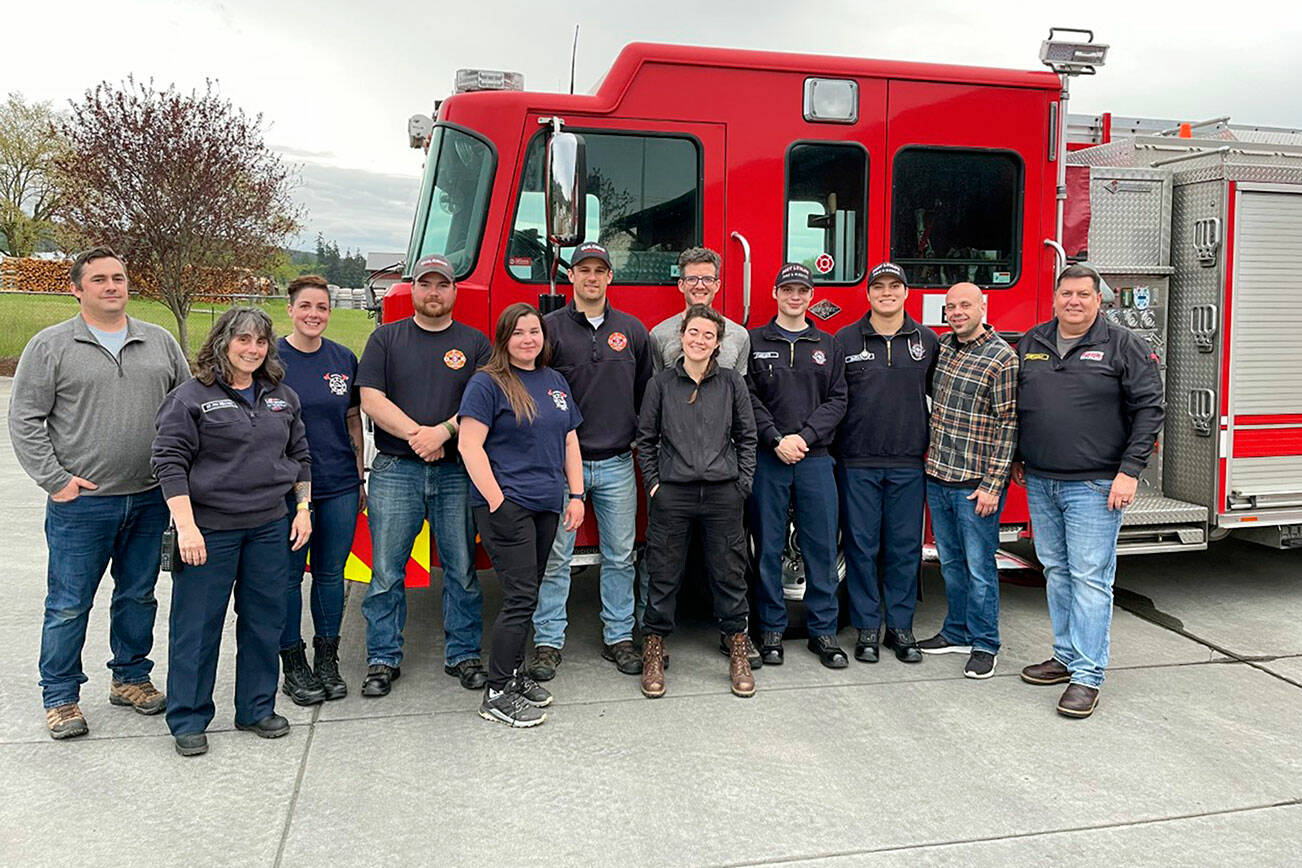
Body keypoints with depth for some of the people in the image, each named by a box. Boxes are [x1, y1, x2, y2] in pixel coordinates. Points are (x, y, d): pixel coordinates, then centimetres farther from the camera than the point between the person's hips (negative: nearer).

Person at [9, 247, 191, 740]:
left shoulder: (160, 343, 9)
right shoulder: (50, 346, 0)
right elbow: (24, 419, -2)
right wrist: (55, 479, -9)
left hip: (150, 500, 4)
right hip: (80, 503, -3)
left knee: (138, 597, 15)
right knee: (69, 606, 3)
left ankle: (131, 678, 31)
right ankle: (60, 698, 18)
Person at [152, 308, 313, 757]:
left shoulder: (282, 396, 11)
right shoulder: (191, 397, -6)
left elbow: (300, 456, 18)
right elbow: (170, 463, -9)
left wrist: (303, 508, 10)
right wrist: (186, 526, -15)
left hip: (270, 528, 5)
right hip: (209, 529, -5)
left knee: (265, 620, 11)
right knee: (197, 626, 3)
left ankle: (257, 709, 26)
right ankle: (188, 720, 17)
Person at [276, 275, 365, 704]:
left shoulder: (344, 359, 6)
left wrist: (359, 478, 11)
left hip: (339, 486, 3)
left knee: (331, 574, 10)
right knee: (289, 576, 5)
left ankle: (327, 661, 22)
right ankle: (294, 666, 17)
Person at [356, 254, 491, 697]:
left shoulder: (475, 343, 9)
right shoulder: (386, 338, 9)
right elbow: (371, 399, -2)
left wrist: (443, 431, -17)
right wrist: (417, 435, -13)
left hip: (457, 472, 1)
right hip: (395, 470, 0)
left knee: (462, 569, 5)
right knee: (387, 571, 2)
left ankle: (463, 654, 18)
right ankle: (383, 659, 14)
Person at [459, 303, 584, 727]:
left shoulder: (556, 382, 16)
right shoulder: (487, 383, -5)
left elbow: (569, 442, 19)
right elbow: (470, 446, -12)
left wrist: (576, 495, 11)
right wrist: (497, 501, -16)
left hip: (546, 507, 7)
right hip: (506, 505, -7)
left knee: (527, 595, 12)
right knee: (521, 596, -9)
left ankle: (514, 672, 26)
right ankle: (496, 694, 0)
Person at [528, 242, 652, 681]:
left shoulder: (633, 330, 8)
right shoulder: (550, 328, 0)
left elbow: (646, 395, 13)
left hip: (617, 464, 3)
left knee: (620, 556, 9)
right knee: (555, 557, 2)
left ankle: (619, 637, 21)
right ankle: (548, 641, 13)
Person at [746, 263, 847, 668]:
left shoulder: (827, 346, 12)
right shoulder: (754, 342, 5)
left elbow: (837, 400, 4)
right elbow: (748, 399, -3)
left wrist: (805, 436, -9)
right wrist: (777, 440, -13)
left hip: (815, 458, 2)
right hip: (767, 458, -2)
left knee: (822, 546, 3)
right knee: (768, 547, 4)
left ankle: (823, 630, 14)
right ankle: (772, 628, 15)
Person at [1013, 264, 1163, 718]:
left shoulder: (1124, 345, -4)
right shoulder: (1031, 343, 10)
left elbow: (1149, 408, -7)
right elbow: (1014, 404, 19)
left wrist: (1129, 471, -13)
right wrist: (1015, 458, 17)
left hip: (1094, 486, -5)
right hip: (1040, 483, 5)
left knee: (1090, 578, -5)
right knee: (1056, 572, 13)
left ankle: (1088, 676, 0)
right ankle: (1067, 656, 25)